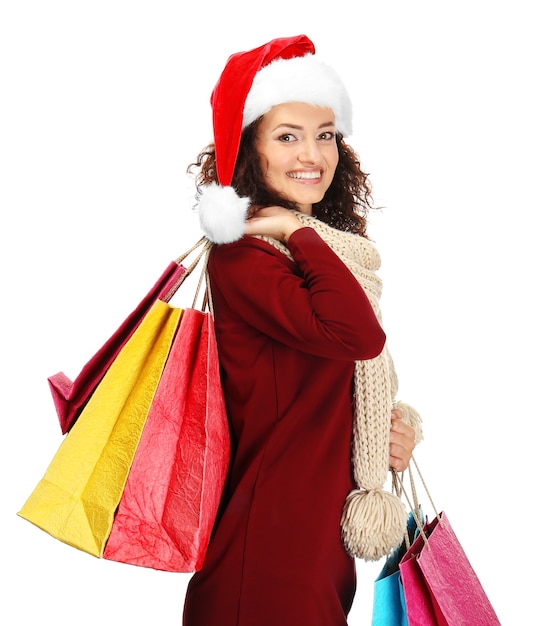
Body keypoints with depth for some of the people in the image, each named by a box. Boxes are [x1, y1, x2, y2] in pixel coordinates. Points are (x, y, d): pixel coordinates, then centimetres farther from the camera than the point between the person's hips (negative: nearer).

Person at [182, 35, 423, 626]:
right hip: (273, 531, -8)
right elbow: (356, 333, -31)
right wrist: (300, 233, -19)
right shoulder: (240, 256, -17)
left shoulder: (338, 250, 10)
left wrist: (397, 420, -1)